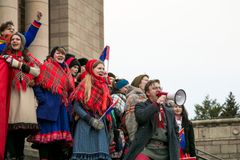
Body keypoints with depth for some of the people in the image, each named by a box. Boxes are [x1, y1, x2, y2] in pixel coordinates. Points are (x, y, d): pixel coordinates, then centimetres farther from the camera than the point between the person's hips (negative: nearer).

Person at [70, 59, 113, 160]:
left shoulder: (104, 87, 16)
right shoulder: (84, 85, -1)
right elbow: (76, 106, -8)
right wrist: (91, 120, -15)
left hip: (100, 125, 5)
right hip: (85, 125, -5)